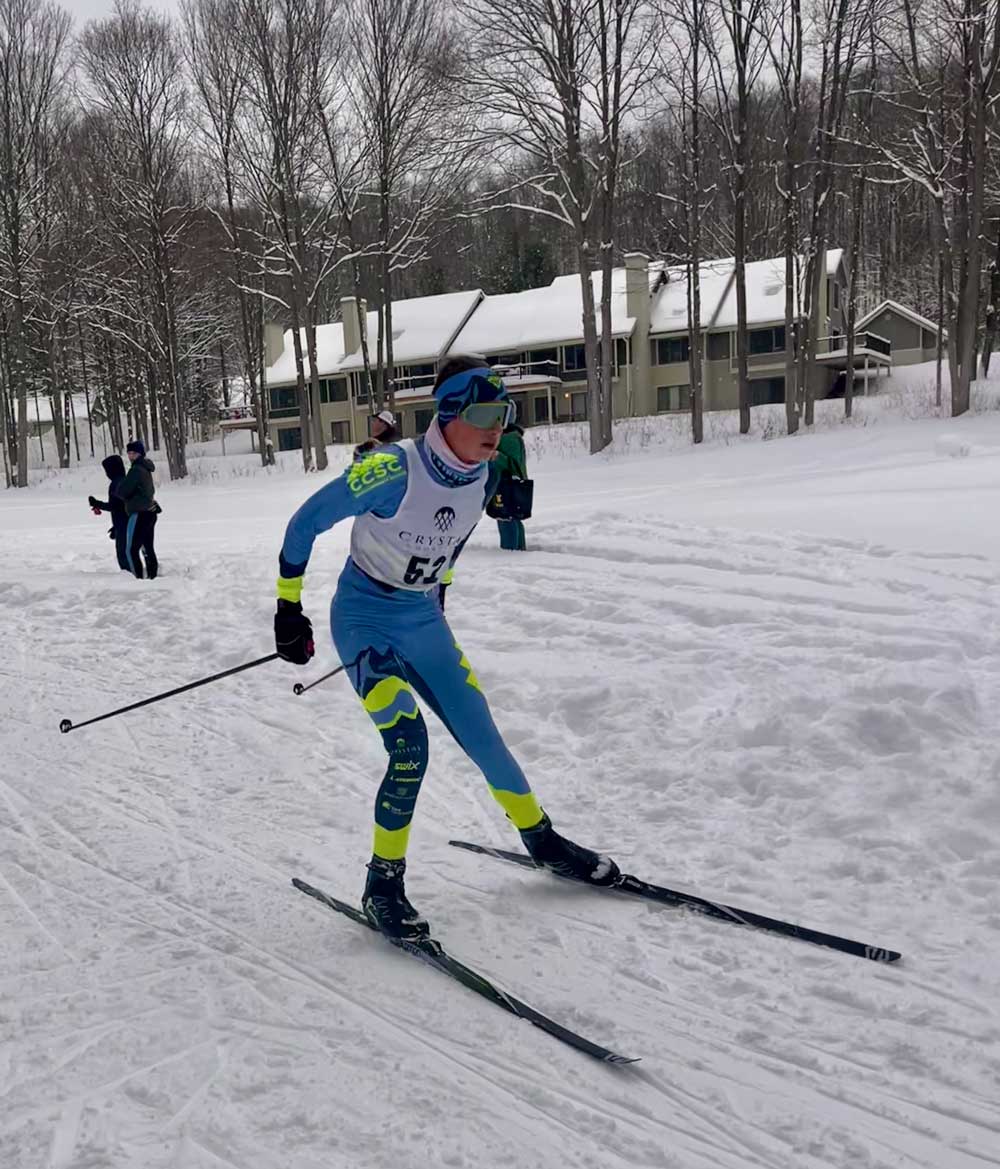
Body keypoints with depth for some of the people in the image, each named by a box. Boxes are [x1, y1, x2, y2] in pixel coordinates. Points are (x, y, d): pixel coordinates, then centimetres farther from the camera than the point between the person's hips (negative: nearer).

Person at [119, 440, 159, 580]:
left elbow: (123, 491, -14)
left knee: (131, 550, -7)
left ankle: (139, 578, -10)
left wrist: (118, 489, 8)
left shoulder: (136, 470, -15)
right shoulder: (146, 469, 14)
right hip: (150, 512, 9)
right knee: (148, 548, 14)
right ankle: (153, 576, 17)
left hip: (139, 514, -9)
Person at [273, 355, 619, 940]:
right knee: (409, 747, -19)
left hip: (425, 622, 6)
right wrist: (289, 608, -10)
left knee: (483, 738, 7)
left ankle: (543, 840, 29)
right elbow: (305, 524, -16)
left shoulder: (483, 479, -6)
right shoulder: (393, 470, -26)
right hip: (364, 621, -5)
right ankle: (384, 885, 0)